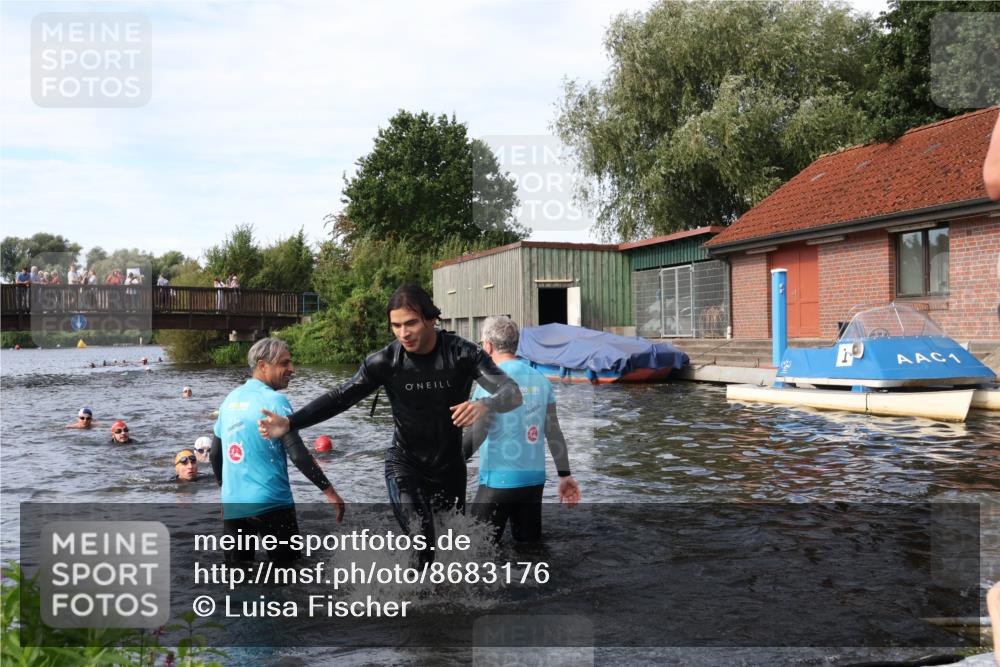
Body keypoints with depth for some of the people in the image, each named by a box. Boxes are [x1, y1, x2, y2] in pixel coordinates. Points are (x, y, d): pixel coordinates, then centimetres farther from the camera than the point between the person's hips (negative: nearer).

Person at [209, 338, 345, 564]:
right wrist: (329, 491, -13)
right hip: (270, 504, -6)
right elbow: (298, 454, -17)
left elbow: (214, 454, 16)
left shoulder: (231, 399, 9)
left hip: (232, 505, 6)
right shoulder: (275, 401, -11)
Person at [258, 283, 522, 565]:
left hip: (451, 466, 2)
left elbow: (513, 393, -21)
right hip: (405, 465, -2)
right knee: (421, 545, -21)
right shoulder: (385, 361, -14)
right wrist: (290, 422, -21)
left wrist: (485, 405, -44)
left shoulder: (462, 353, -16)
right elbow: (340, 397, -9)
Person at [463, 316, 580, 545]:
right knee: (529, 542, 15)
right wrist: (565, 475, 12)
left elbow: (477, 432, -17)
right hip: (535, 478, 6)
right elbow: (554, 431, 8)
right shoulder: (540, 379, 8)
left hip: (499, 480, -6)